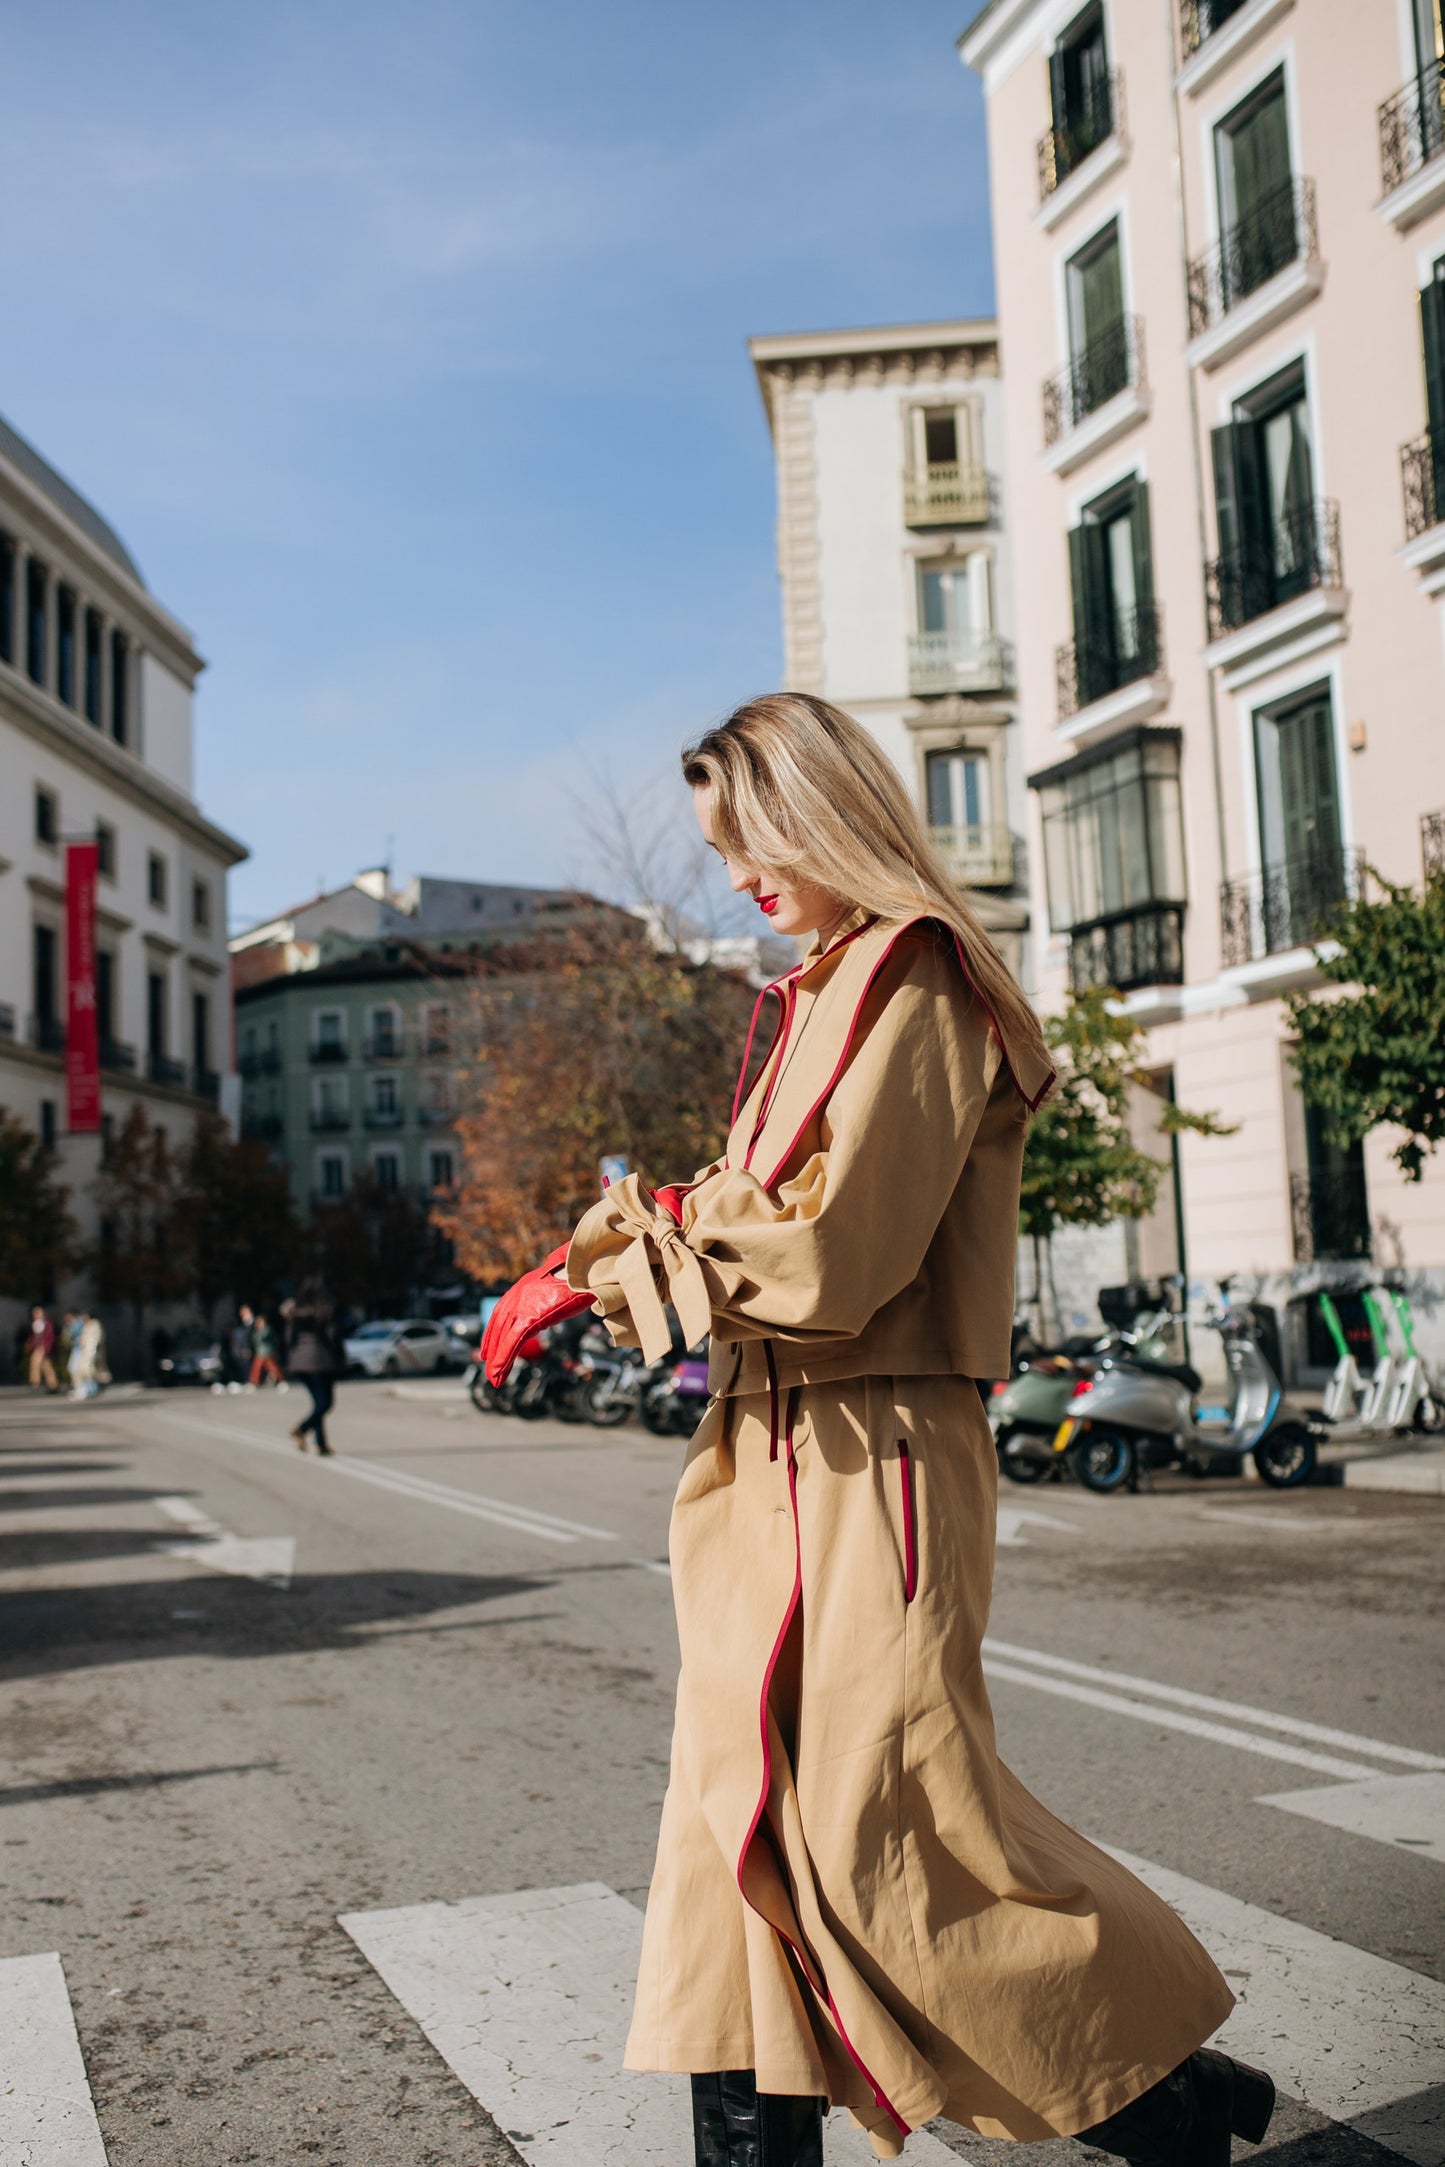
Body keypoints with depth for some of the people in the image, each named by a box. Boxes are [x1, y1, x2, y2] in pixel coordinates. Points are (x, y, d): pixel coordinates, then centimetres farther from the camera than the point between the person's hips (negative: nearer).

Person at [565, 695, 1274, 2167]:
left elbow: (831, 1250, -20)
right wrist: (641, 1246, 1)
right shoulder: (824, 996, 17)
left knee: (885, 1827, -2)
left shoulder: (912, 983, -12)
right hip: (779, 1464, 9)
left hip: (872, 1463, -9)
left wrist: (647, 1261, -8)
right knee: (745, 1809, 10)